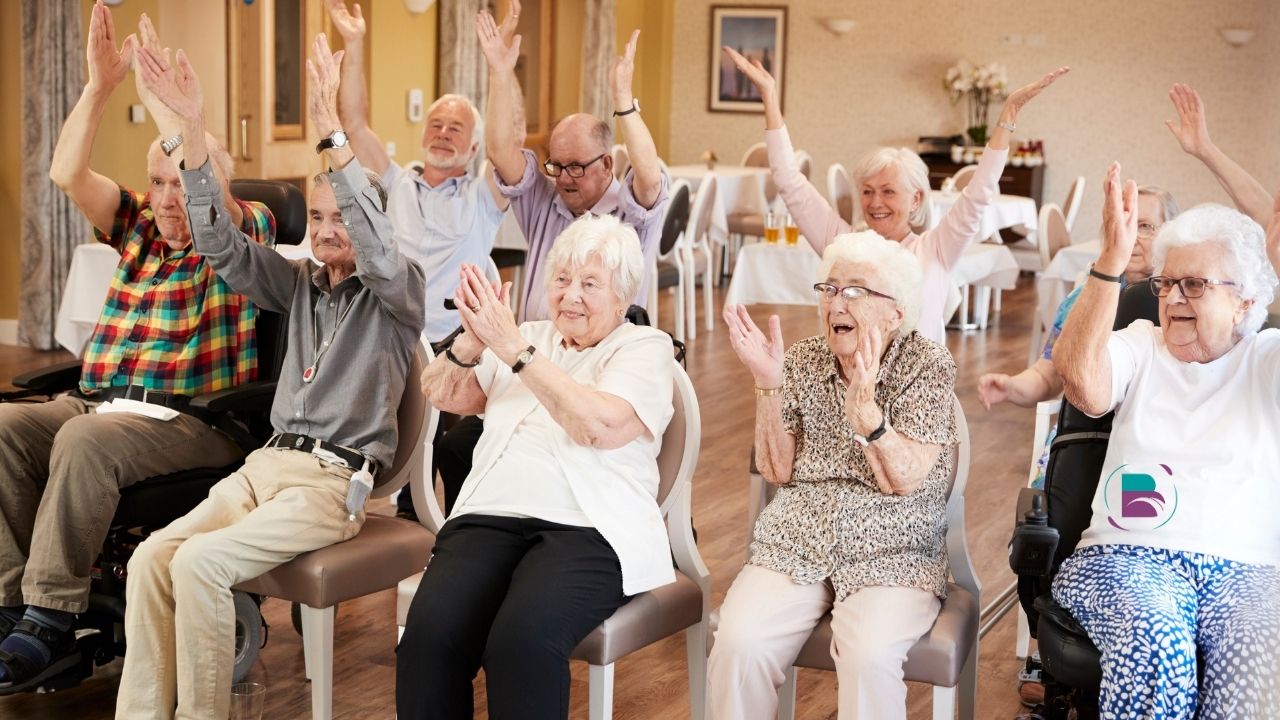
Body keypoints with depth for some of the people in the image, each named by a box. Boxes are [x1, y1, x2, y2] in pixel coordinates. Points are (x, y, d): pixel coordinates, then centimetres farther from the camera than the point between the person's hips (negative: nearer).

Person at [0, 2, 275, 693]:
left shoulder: (242, 235, 5)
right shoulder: (138, 227, 19)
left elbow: (214, 201, -19)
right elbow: (67, 174, 7)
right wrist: (99, 84, -3)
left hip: (190, 419, -6)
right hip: (97, 399, 6)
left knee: (85, 442, -34)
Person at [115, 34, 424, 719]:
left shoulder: (398, 290, 2)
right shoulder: (301, 284, 18)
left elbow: (377, 248, -21)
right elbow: (222, 245, 7)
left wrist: (332, 134, -31)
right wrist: (192, 129, -5)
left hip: (336, 477, -6)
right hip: (268, 461, 6)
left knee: (199, 562, -27)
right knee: (151, 558, -18)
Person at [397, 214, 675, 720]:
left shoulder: (646, 347, 7)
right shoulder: (529, 337, 23)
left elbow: (598, 424, -12)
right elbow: (441, 396, 14)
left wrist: (512, 347, -14)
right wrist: (472, 341, -6)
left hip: (589, 529, -4)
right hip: (492, 516, 4)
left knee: (523, 640, -34)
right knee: (429, 632, -26)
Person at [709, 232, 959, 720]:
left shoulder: (927, 365, -5)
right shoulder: (803, 360, 6)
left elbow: (904, 480, -14)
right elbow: (776, 470, 0)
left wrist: (864, 404, -31)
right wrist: (767, 383, -13)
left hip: (894, 554, -3)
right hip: (797, 542, 3)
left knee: (869, 656, -32)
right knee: (739, 642, -24)